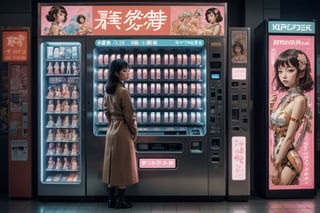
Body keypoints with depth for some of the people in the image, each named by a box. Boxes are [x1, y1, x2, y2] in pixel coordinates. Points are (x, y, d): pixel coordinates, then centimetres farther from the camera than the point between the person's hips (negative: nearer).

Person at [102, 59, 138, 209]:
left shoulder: (108, 91, 7)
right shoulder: (123, 91, -17)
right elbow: (130, 115, -15)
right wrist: (135, 132, -3)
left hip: (111, 131, 8)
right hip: (123, 132, -8)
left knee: (112, 165, 12)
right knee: (123, 167, 2)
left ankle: (111, 200, 19)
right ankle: (120, 201, 9)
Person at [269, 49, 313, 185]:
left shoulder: (299, 99, -16)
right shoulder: (287, 96, 6)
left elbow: (289, 137, -18)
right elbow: (273, 127, 13)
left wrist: (276, 166, -15)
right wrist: (270, 109, -4)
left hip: (288, 158, -8)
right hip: (278, 154, 8)